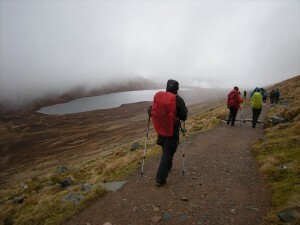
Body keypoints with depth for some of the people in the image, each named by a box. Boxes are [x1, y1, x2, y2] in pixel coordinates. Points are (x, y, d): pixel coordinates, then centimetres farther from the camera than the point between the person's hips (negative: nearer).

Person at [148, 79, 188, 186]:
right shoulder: (179, 100, -12)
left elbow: (151, 111, -1)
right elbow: (183, 117, -6)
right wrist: (185, 110, 13)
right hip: (173, 130, -4)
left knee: (166, 149, 27)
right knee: (168, 152, 0)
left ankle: (168, 166, 46)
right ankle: (160, 179, -1)